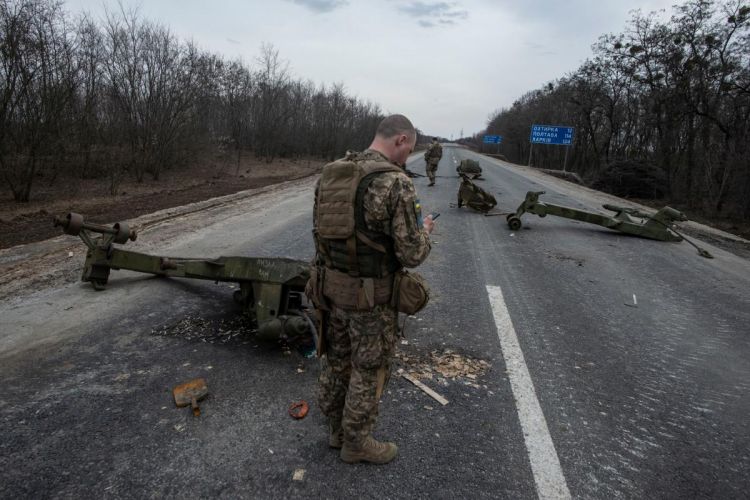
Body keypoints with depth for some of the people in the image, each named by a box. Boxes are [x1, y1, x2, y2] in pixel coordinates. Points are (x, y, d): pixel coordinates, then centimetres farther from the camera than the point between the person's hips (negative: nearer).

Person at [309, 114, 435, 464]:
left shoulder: (331, 174, 2)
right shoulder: (396, 183, -21)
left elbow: (321, 229, 11)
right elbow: (412, 254, -21)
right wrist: (424, 231, 2)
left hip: (331, 285, 7)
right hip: (371, 295, -7)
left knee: (336, 358, 21)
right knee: (369, 370, 12)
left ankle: (336, 428, 40)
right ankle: (356, 443, 30)